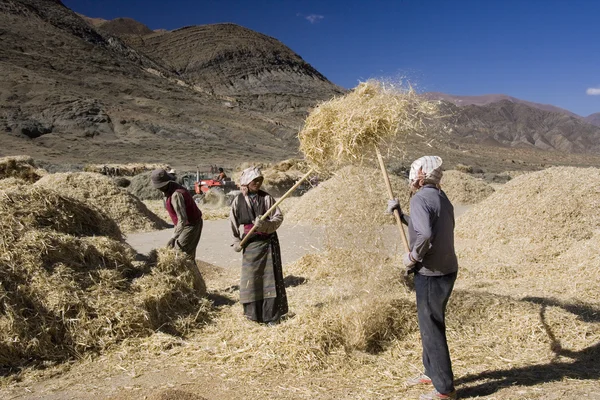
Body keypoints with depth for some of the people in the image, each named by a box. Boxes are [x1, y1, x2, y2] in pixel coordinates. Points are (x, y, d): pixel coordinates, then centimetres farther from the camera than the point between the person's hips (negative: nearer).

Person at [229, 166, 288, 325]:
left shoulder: (267, 198, -4)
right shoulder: (239, 200, 0)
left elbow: (279, 217, -7)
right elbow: (234, 222, 9)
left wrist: (265, 225, -23)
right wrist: (237, 241, 6)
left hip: (268, 241, -1)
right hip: (250, 242, 1)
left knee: (270, 276, 1)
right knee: (251, 277, 6)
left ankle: (272, 314, 10)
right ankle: (253, 312, 22)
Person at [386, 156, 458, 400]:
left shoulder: (420, 198, -17)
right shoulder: (440, 197, 12)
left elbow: (425, 235, -32)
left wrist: (413, 257, -17)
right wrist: (400, 215, 21)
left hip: (431, 273, -9)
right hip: (446, 269, 10)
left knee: (431, 328, 3)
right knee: (430, 323, 22)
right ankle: (431, 372, 38)